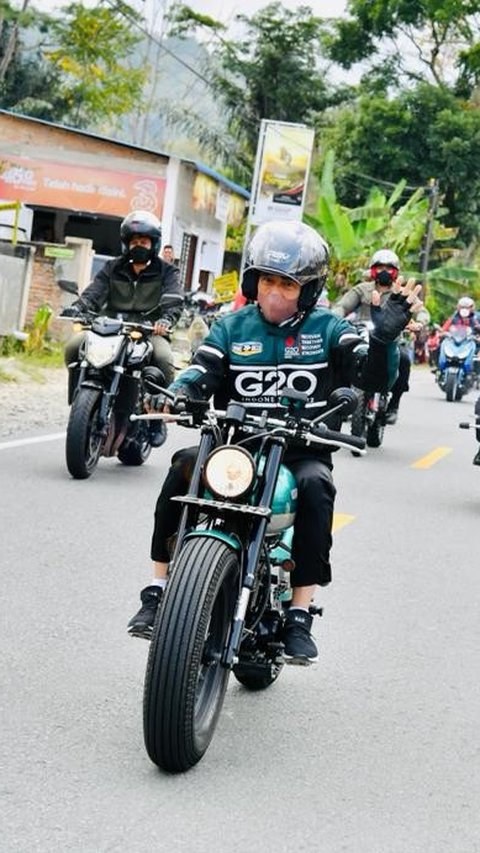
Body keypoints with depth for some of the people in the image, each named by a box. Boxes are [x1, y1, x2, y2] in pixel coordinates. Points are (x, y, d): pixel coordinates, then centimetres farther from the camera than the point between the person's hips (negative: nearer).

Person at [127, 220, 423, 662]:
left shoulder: (327, 329, 5)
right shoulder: (232, 327, 10)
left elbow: (373, 376, -6)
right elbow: (201, 373, -3)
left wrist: (385, 334, -25)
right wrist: (174, 394, -26)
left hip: (302, 450, -1)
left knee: (315, 486, -34)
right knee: (183, 467, -27)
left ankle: (299, 616, -28)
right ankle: (157, 591, -21)